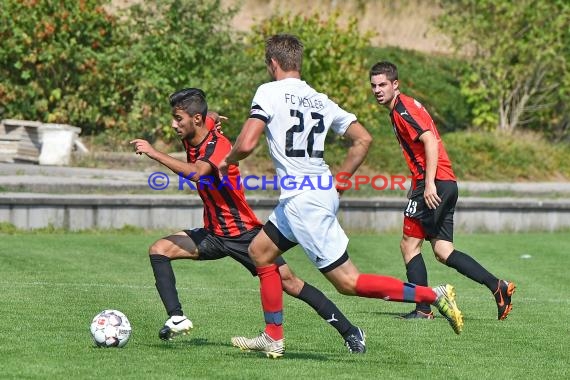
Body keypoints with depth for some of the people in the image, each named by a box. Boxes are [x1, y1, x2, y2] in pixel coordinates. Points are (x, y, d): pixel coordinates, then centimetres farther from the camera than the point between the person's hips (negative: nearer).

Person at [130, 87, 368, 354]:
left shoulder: (217, 144, -24)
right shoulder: (192, 138, -2)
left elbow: (196, 173, -45)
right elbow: (211, 117, 23)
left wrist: (154, 154, -43)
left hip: (244, 233, -8)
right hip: (213, 234, 8)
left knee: (289, 282, -10)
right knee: (159, 249, -8)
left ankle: (349, 332, -1)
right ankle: (176, 318, -14)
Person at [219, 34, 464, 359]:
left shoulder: (270, 92, -7)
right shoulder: (319, 99, 12)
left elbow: (247, 144, -16)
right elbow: (363, 139, 10)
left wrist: (228, 162, 5)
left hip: (301, 200, -9)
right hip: (323, 192, 9)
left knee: (348, 281, -7)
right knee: (260, 251, 22)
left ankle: (433, 295, -12)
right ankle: (273, 338, 22)